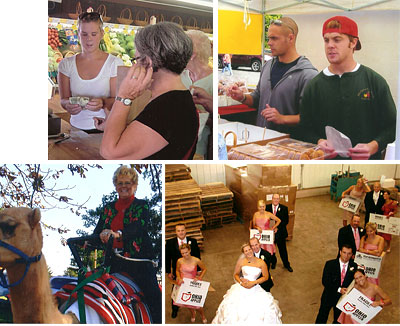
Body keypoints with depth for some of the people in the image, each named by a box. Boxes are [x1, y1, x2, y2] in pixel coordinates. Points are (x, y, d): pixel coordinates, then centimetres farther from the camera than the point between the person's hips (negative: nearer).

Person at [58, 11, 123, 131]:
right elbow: (63, 99, 7)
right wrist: (69, 105, -16)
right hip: (77, 126, 3)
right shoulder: (66, 64, 8)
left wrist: (103, 103, -23)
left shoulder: (115, 63, 0)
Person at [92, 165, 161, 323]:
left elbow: (138, 226, -15)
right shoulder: (108, 208, 17)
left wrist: (118, 234, -35)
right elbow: (98, 230, 9)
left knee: (154, 296, -15)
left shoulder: (142, 205, 4)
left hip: (137, 258, -4)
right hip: (113, 258, 4)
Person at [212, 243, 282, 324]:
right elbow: (236, 274, 12)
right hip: (242, 288, 1)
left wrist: (253, 283, -7)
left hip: (256, 289, 0)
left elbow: (265, 277, 2)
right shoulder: (241, 262, 2)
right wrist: (241, 282, -6)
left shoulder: (261, 262, -3)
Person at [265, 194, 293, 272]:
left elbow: (286, 221, -8)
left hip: (280, 232, -1)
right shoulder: (267, 207, -2)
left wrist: (277, 227, -19)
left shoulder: (284, 208, -5)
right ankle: (273, 262, 40)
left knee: (283, 249, 10)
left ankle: (286, 264, 30)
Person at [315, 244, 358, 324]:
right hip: (329, 296, -2)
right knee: (321, 319, 11)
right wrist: (338, 289, -25)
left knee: (338, 320, 20)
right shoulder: (330, 264, -13)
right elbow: (325, 281, -16)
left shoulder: (354, 266, -6)